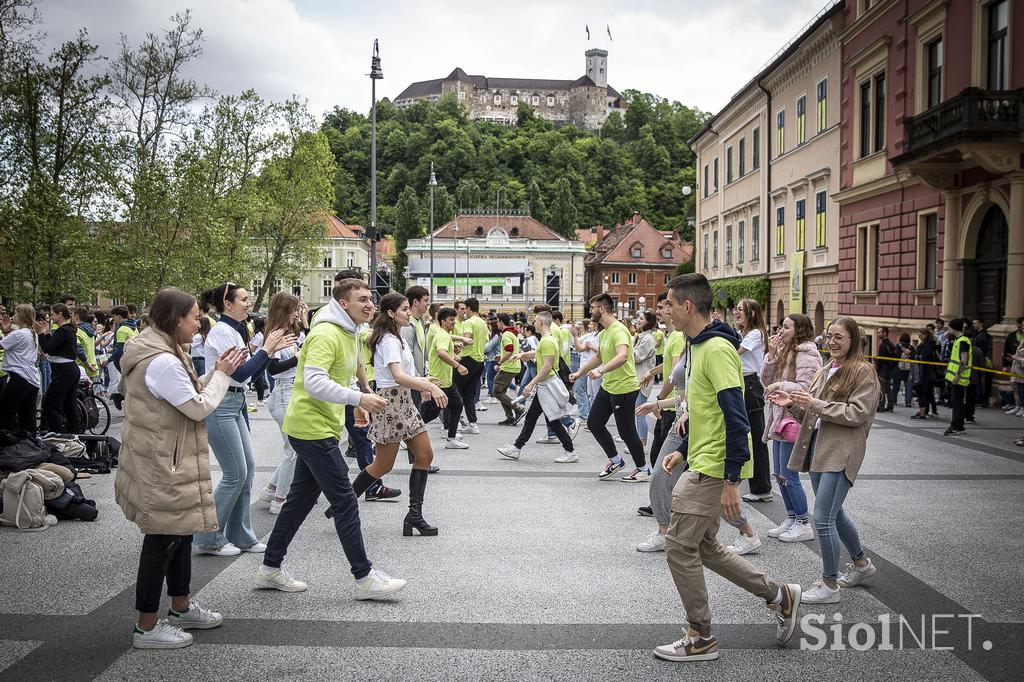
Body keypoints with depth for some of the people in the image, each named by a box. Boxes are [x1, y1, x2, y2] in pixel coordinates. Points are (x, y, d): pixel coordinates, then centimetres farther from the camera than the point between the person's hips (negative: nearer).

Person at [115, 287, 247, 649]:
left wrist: (215, 372, 6)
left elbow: (186, 394, 15)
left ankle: (181, 607, 33)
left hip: (167, 460, 11)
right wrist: (221, 375, -7)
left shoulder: (159, 351, 10)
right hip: (162, 466, -11)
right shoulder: (163, 362, -25)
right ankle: (147, 627, 10)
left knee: (181, 531, 19)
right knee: (163, 539, -1)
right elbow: (199, 407, -20)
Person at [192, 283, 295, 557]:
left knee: (247, 468, 10)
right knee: (235, 474, -5)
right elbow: (240, 373, -21)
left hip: (235, 404, 10)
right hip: (219, 405, -10)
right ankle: (209, 539, 6)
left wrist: (272, 349, 5)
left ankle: (240, 536, 18)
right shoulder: (221, 332, -15)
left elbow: (250, 373, 14)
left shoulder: (235, 331, 13)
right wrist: (266, 349, -14)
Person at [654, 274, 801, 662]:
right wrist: (685, 451, 18)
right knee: (704, 546, 17)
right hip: (701, 463, 10)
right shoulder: (699, 346, 12)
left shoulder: (717, 349, -19)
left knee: (680, 546, -3)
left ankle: (700, 639, 10)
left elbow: (736, 418, -24)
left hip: (714, 469, -10)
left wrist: (731, 480, -24)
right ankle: (778, 595, 27)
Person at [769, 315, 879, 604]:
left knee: (823, 518, -11)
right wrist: (792, 404, -2)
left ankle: (830, 585, -1)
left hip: (841, 453, -8)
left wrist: (815, 404, -19)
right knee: (833, 513, 19)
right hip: (817, 448, 9)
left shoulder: (863, 372, -6)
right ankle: (861, 563, 39)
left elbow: (858, 414, -16)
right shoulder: (825, 372, 17)